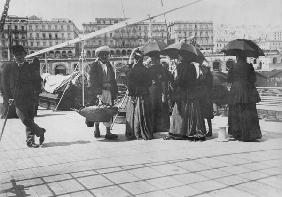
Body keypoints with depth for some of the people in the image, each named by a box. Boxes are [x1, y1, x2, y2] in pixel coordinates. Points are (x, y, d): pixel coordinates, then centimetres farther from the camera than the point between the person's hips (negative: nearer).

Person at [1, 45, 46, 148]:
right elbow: (5, 84, 9)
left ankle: (30, 141, 15)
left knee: (30, 120, 4)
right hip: (17, 99, -1)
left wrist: (34, 89, 9)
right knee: (25, 120, -12)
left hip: (30, 98, 1)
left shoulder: (30, 67, 6)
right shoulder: (8, 68, 4)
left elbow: (37, 79, 18)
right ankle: (40, 131, 7)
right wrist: (9, 97, 5)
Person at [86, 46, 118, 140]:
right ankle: (96, 129, 16)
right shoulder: (94, 66, 0)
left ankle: (108, 132, 0)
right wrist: (97, 92, -17)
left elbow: (113, 80, 19)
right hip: (98, 92, -4)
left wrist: (115, 92, 11)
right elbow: (92, 81, -8)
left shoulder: (109, 66, 17)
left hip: (109, 92, 4)